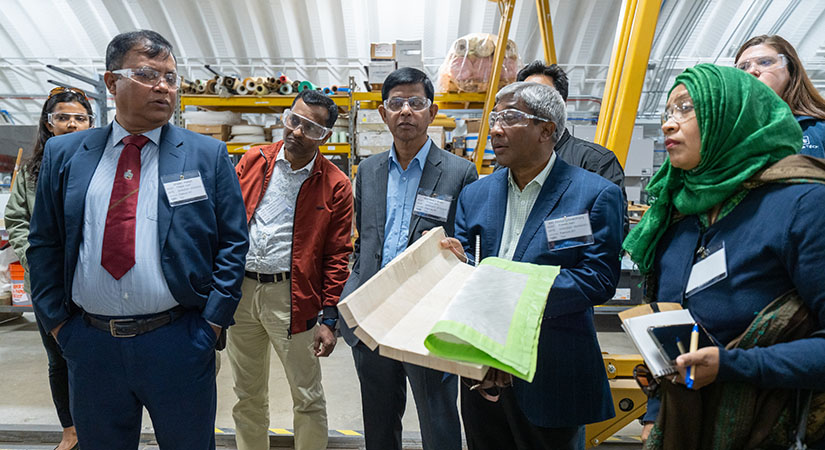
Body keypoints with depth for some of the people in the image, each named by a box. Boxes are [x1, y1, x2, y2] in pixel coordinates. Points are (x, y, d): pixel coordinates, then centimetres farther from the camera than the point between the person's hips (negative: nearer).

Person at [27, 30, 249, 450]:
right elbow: (44, 244, 9)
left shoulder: (208, 155, -2)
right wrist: (57, 320, 3)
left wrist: (212, 321, -8)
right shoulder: (63, 154, 5)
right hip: (89, 345, 3)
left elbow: (232, 243, -4)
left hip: (179, 342, -2)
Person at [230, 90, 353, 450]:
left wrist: (329, 319, -8)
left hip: (292, 297, -3)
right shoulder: (253, 160, 5)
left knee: (308, 397, 9)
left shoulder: (335, 186, -5)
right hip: (237, 289, 4)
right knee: (248, 396, 19)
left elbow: (337, 256, -5)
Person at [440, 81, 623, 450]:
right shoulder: (475, 194, 5)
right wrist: (460, 263, -20)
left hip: (552, 378, -4)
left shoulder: (595, 194, -8)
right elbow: (467, 266, 4)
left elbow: (599, 279, -16)